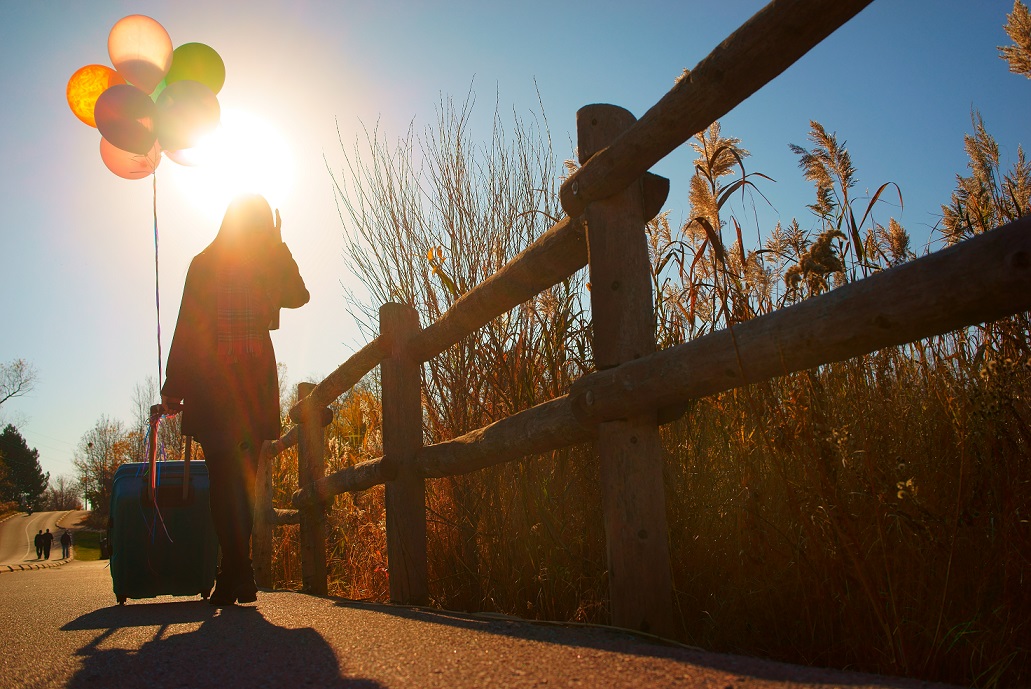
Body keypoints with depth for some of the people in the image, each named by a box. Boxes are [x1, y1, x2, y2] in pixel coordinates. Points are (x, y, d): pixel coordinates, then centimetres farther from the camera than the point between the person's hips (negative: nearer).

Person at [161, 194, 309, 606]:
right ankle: (236, 573, 16)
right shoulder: (271, 263, 1)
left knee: (224, 481, 0)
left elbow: (187, 329, -6)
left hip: (213, 385, -2)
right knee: (243, 480, 12)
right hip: (256, 383, 3)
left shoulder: (204, 264, -4)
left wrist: (174, 388, -2)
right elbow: (299, 296, 22)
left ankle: (237, 574, -8)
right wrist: (279, 246, 18)